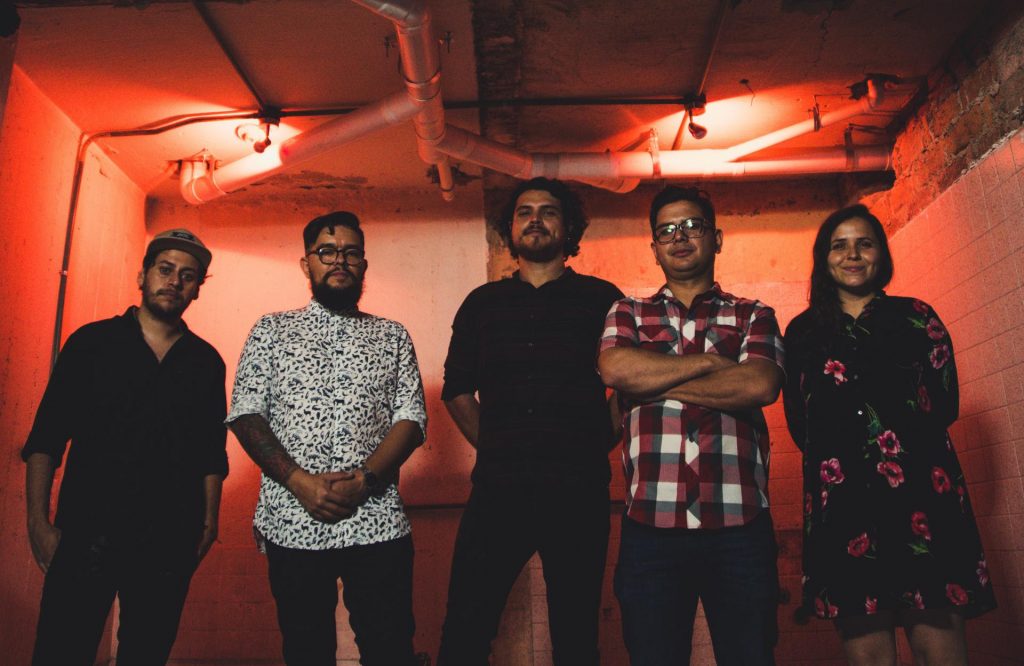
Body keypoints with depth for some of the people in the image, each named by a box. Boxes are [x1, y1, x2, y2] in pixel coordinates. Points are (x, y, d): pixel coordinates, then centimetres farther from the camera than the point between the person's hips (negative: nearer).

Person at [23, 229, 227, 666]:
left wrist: (208, 522, 6)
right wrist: (38, 520, -6)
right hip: (87, 532, -2)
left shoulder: (206, 362, 8)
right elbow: (45, 438, 1)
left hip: (169, 542, 2)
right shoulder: (91, 343, 2)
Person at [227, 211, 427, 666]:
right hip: (292, 523, 0)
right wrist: (300, 481, -12)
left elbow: (411, 418, 3)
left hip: (377, 523, 0)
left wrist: (363, 479, -13)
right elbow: (245, 415, 2)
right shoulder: (271, 331, 11)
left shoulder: (393, 337, 11)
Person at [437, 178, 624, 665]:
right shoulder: (482, 304, 11)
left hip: (578, 493, -1)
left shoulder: (602, 299, 4)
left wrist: (598, 445, 1)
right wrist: (492, 448, 8)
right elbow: (457, 390, 16)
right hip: (496, 491, 2)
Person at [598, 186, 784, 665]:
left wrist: (655, 383, -5)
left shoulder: (754, 316, 13)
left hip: (739, 522, 0)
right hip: (651, 523, 0)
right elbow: (614, 369, -8)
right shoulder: (628, 314, 14)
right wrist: (710, 361, -4)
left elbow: (761, 385, -7)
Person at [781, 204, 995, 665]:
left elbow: (945, 405, 8)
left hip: (922, 489, 0)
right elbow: (798, 422, 11)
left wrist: (902, 437, -2)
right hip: (842, 499, 0)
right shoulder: (802, 331, 14)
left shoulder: (916, 316, 14)